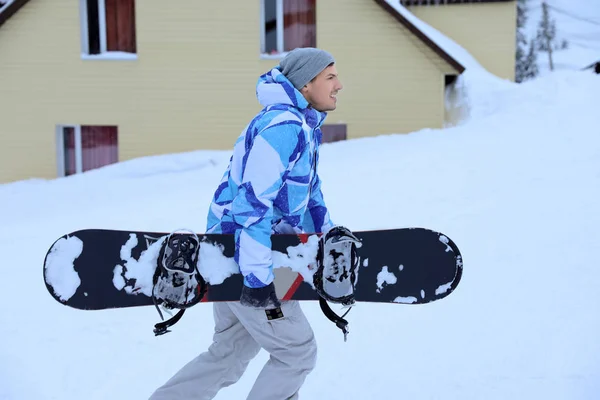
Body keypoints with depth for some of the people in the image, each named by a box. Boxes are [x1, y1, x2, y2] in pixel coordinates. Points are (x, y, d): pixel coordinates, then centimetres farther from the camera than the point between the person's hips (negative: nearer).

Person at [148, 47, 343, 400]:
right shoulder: (284, 128, -21)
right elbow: (252, 203, -27)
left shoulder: (303, 126, 13)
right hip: (242, 255, -10)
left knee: (230, 353, 18)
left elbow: (308, 190, 23)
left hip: (232, 255, 10)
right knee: (298, 352, 2)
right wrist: (258, 278, -27)